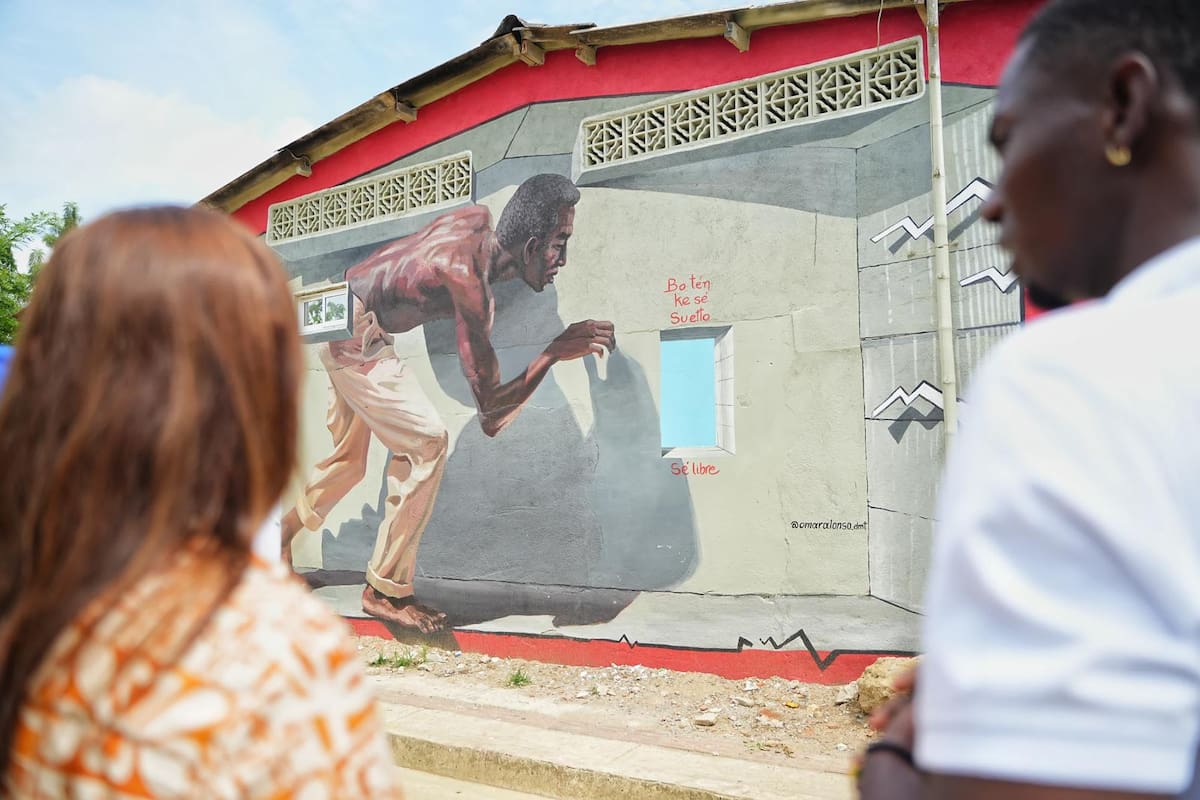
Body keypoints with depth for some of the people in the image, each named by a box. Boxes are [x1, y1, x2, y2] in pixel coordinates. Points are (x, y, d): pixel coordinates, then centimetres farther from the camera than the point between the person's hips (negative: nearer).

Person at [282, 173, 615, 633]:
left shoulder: (479, 219, -8)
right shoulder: (468, 280, -31)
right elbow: (492, 418, -29)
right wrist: (555, 352, -30)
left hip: (339, 318, 10)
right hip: (355, 333, -10)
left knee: (349, 458, 19)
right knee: (425, 443, -14)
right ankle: (386, 589, -5)